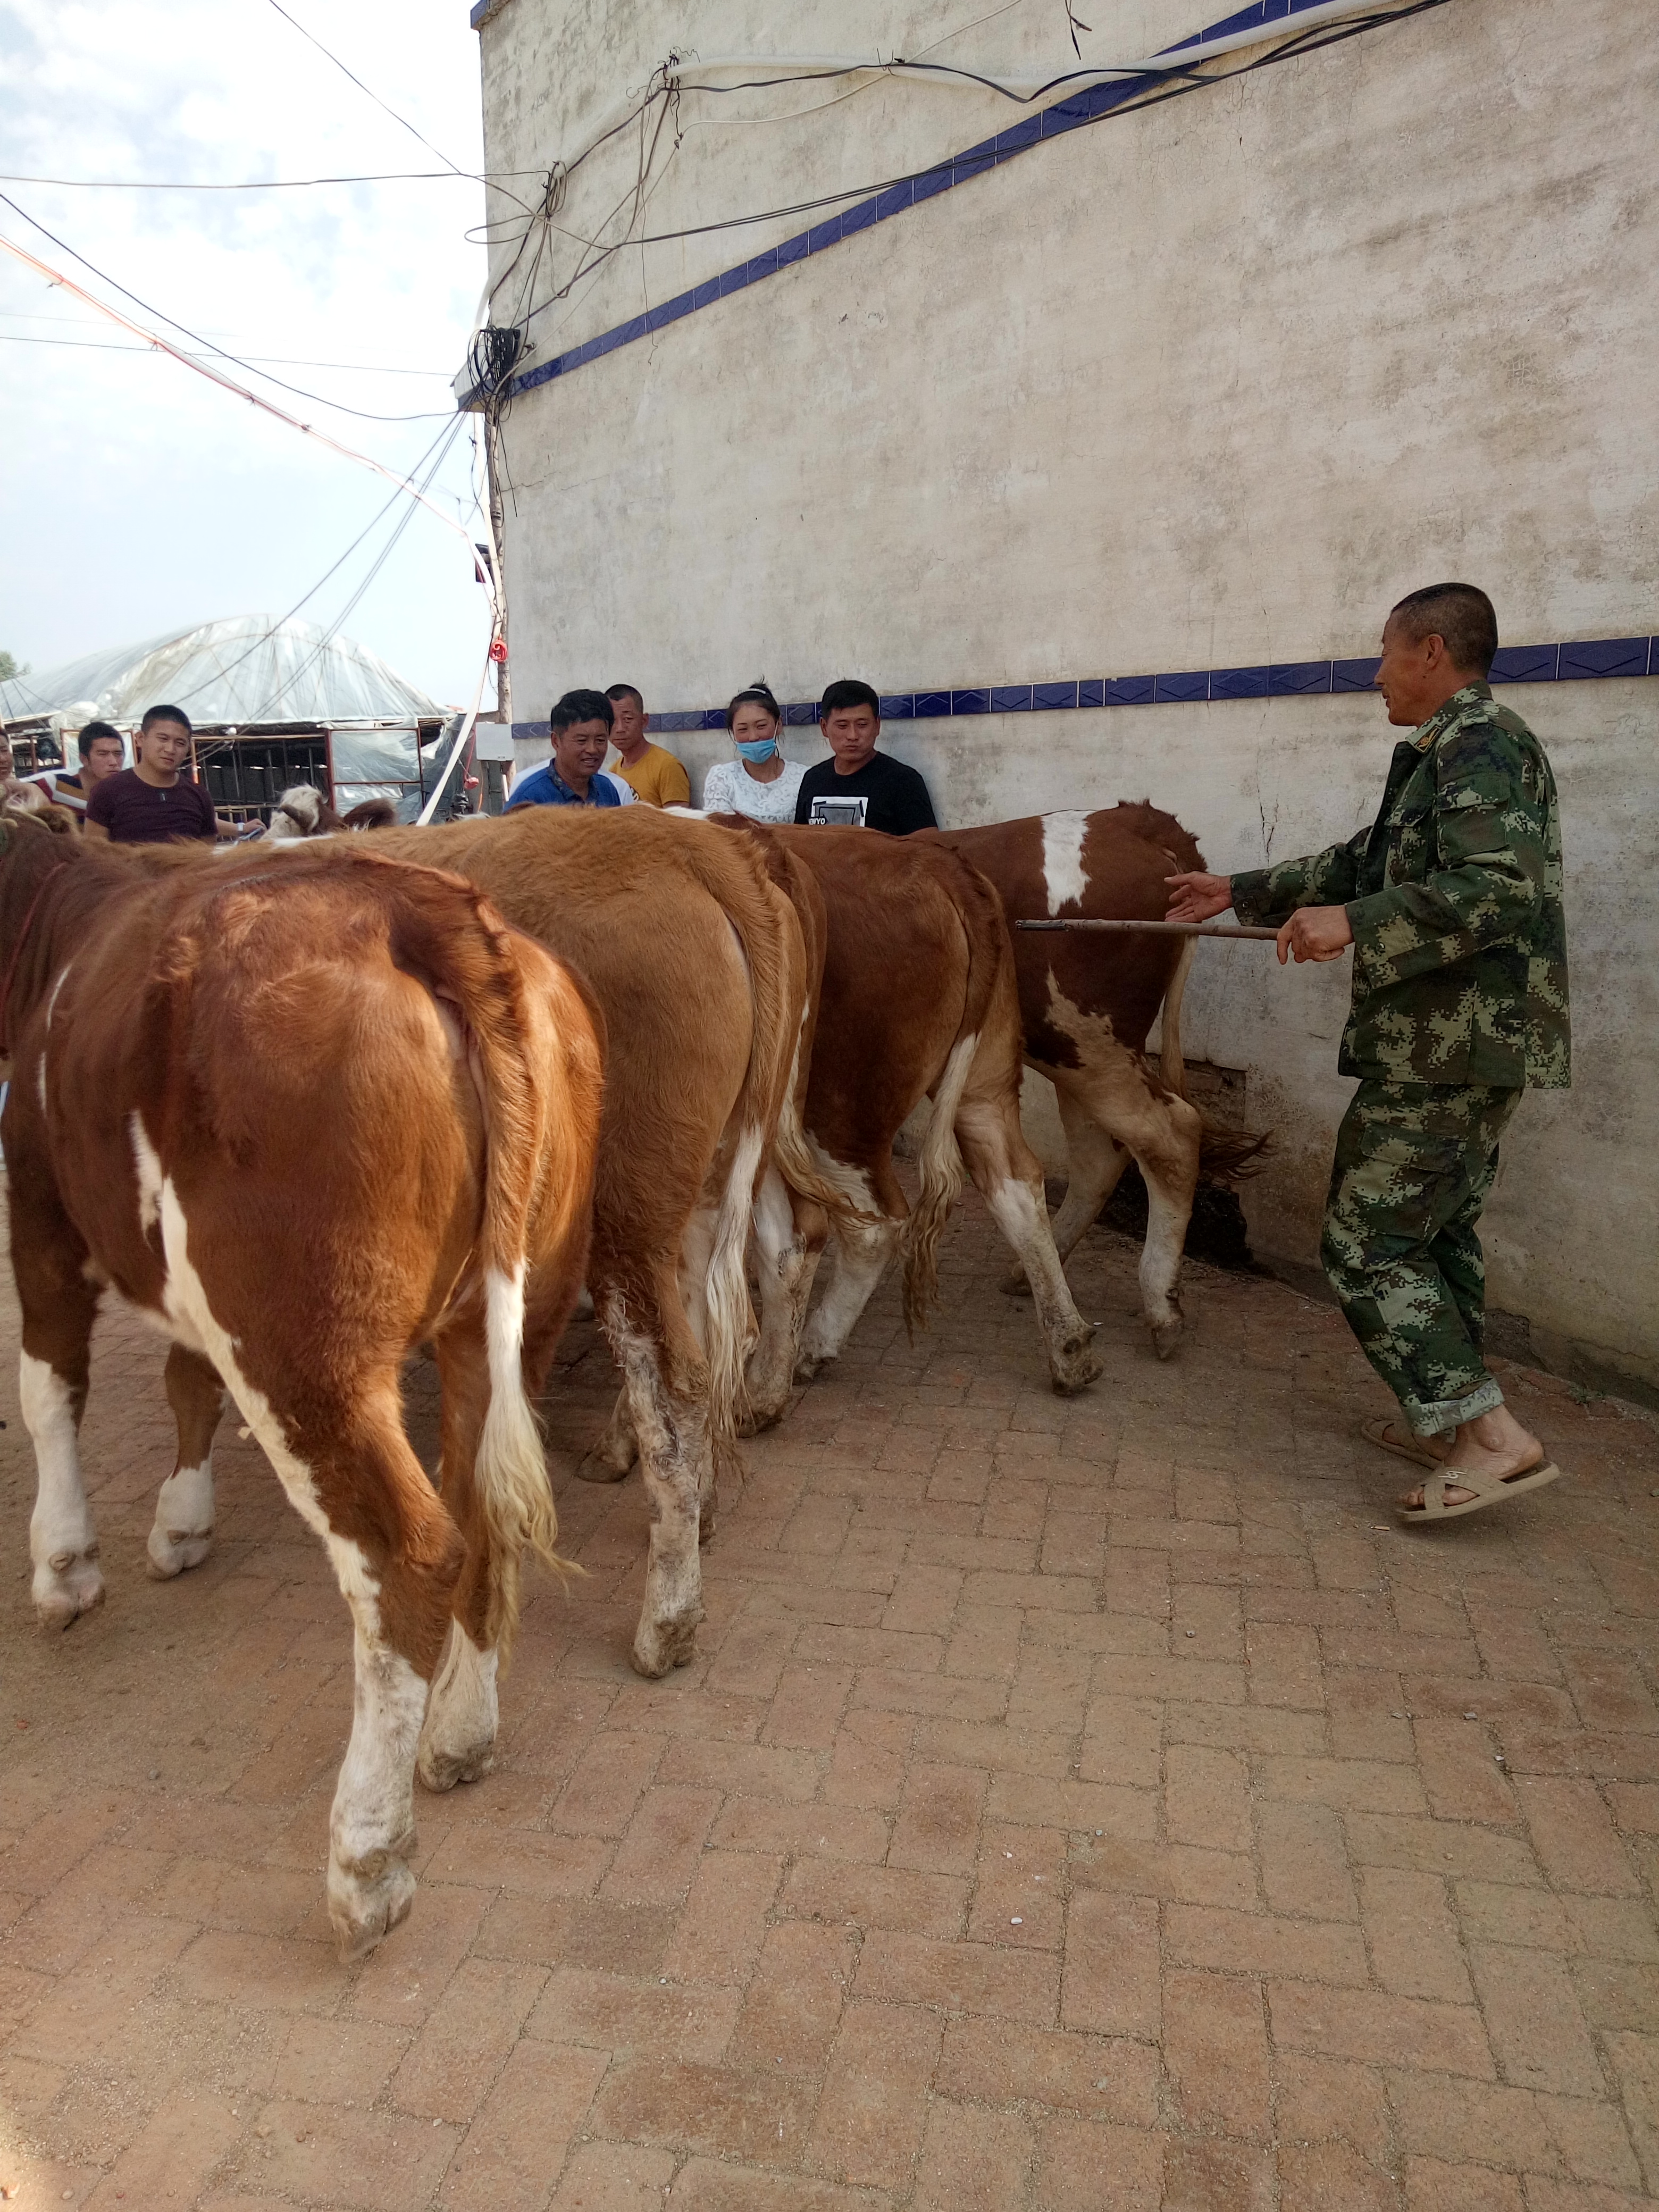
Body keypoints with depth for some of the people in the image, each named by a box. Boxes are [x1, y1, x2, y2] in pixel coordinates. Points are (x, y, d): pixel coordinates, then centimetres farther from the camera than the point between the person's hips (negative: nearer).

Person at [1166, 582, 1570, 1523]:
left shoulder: (1477, 743, -13)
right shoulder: (1454, 752, 19)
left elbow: (1503, 888, -26)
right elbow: (1366, 862, 26)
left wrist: (1355, 922, -26)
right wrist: (1240, 893, 27)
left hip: (1448, 1049, -11)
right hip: (1472, 1045, 11)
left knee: (1369, 1242, -7)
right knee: (1440, 1234, 17)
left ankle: (1491, 1436, -6)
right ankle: (1450, 1419, 27)